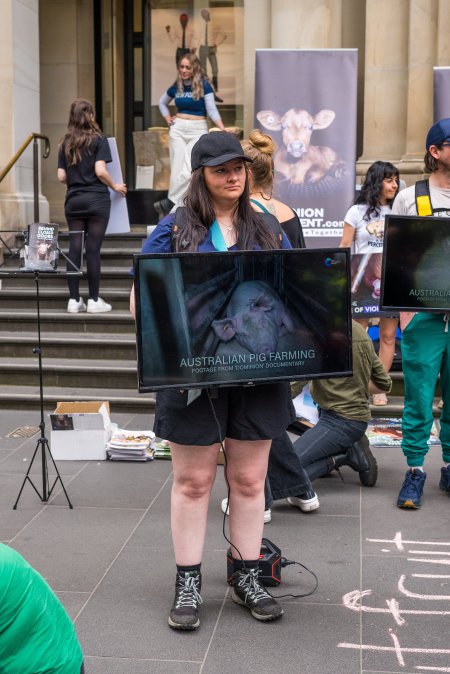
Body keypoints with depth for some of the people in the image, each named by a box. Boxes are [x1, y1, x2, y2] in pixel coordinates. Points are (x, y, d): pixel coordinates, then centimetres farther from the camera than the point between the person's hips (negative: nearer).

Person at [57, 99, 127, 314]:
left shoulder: (65, 143, 10)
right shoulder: (98, 140, -2)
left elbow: (61, 177, 6)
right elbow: (100, 171, -12)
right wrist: (115, 186, 4)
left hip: (73, 201, 4)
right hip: (96, 200, -4)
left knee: (74, 249, 5)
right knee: (93, 249, -2)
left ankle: (74, 300, 6)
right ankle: (94, 301, 2)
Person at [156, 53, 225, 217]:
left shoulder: (203, 85, -3)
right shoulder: (176, 86, 8)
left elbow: (212, 109, -10)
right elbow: (162, 103, 26)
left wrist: (223, 129, -23)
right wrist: (168, 119, 10)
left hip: (198, 130, -3)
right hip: (178, 129, 3)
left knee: (190, 170, -17)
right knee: (177, 168, -1)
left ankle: (170, 201, -9)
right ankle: (177, 207, 4)